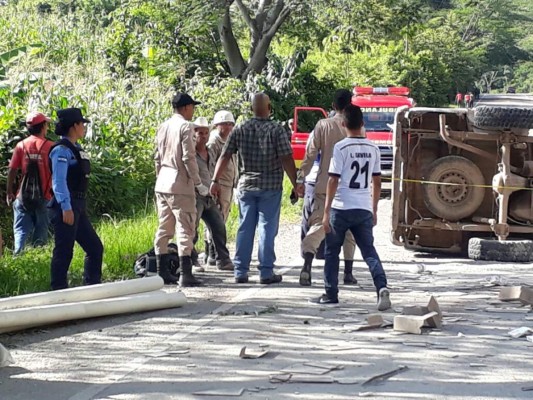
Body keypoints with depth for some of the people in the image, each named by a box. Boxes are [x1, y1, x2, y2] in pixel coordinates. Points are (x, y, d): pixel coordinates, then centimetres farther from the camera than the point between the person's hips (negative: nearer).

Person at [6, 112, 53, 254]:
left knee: (21, 229, 4)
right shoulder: (50, 146, -5)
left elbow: (12, 170, 0)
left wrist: (9, 192, 9)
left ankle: (18, 255, -12)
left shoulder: (21, 145, 0)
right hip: (44, 196, -1)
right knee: (41, 230, 9)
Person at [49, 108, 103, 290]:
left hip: (78, 207, 10)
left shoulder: (75, 150, 16)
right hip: (66, 207, -10)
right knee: (64, 252, -5)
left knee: (95, 248, 12)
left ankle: (92, 287, 20)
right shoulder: (61, 150, -12)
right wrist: (66, 208, -24)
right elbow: (58, 181, -19)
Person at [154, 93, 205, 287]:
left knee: (164, 228, 12)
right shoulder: (186, 127, -10)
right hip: (180, 185, -8)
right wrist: (198, 183, -10)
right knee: (185, 229, -6)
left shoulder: (163, 127, 13)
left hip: (162, 185, 8)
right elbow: (188, 158, -15)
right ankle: (185, 274, -10)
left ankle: (162, 272, 15)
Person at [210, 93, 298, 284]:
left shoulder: (240, 130, 3)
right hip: (270, 186, -3)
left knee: (245, 229, 8)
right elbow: (287, 160, -12)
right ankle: (266, 272, 1)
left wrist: (215, 181, 5)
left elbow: (224, 156, 1)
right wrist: (296, 184, -7)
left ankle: (240, 272, 8)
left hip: (246, 185, 3)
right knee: (267, 228, 1)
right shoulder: (276, 130, -8)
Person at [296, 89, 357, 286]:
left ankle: (307, 264, -23)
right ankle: (348, 271, 16)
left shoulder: (323, 125, -1)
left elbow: (310, 154, -3)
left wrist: (301, 179, 1)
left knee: (318, 224, -2)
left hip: (325, 185, 0)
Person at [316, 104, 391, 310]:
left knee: (332, 251, 13)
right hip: (364, 209, 4)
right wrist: (374, 210, 22)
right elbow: (377, 181, 13)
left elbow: (333, 180, -11)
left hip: (341, 208, -4)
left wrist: (326, 212, -8)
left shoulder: (341, 148, -9)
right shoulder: (373, 148, 7)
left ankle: (331, 293, 18)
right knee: (369, 251, 3)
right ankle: (382, 287, -20)